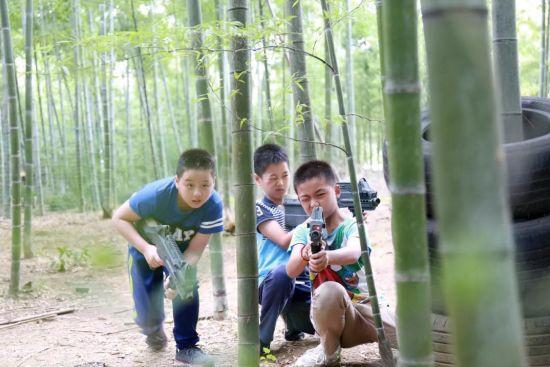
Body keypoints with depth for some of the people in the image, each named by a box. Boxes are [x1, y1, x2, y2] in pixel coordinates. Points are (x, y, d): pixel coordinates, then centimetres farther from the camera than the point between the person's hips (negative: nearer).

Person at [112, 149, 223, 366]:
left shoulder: (213, 206, -32)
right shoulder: (156, 194, -38)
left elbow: (195, 250, -28)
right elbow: (119, 218, -26)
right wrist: (146, 249, -39)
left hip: (181, 250, 2)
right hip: (147, 247, -2)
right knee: (148, 311, -5)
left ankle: (186, 346, -1)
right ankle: (153, 328, 32)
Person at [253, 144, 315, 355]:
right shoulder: (260, 209, -2)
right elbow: (284, 241, -17)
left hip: (302, 281, 5)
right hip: (271, 281, -5)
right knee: (282, 272, -40)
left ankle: (292, 320, 22)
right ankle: (262, 339, -21)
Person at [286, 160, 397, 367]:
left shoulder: (351, 226, -4)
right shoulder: (303, 231, 3)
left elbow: (353, 253, -28)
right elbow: (291, 271, -17)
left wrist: (327, 257, -52)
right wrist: (305, 254, -41)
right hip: (329, 316, 2)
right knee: (329, 290, -35)